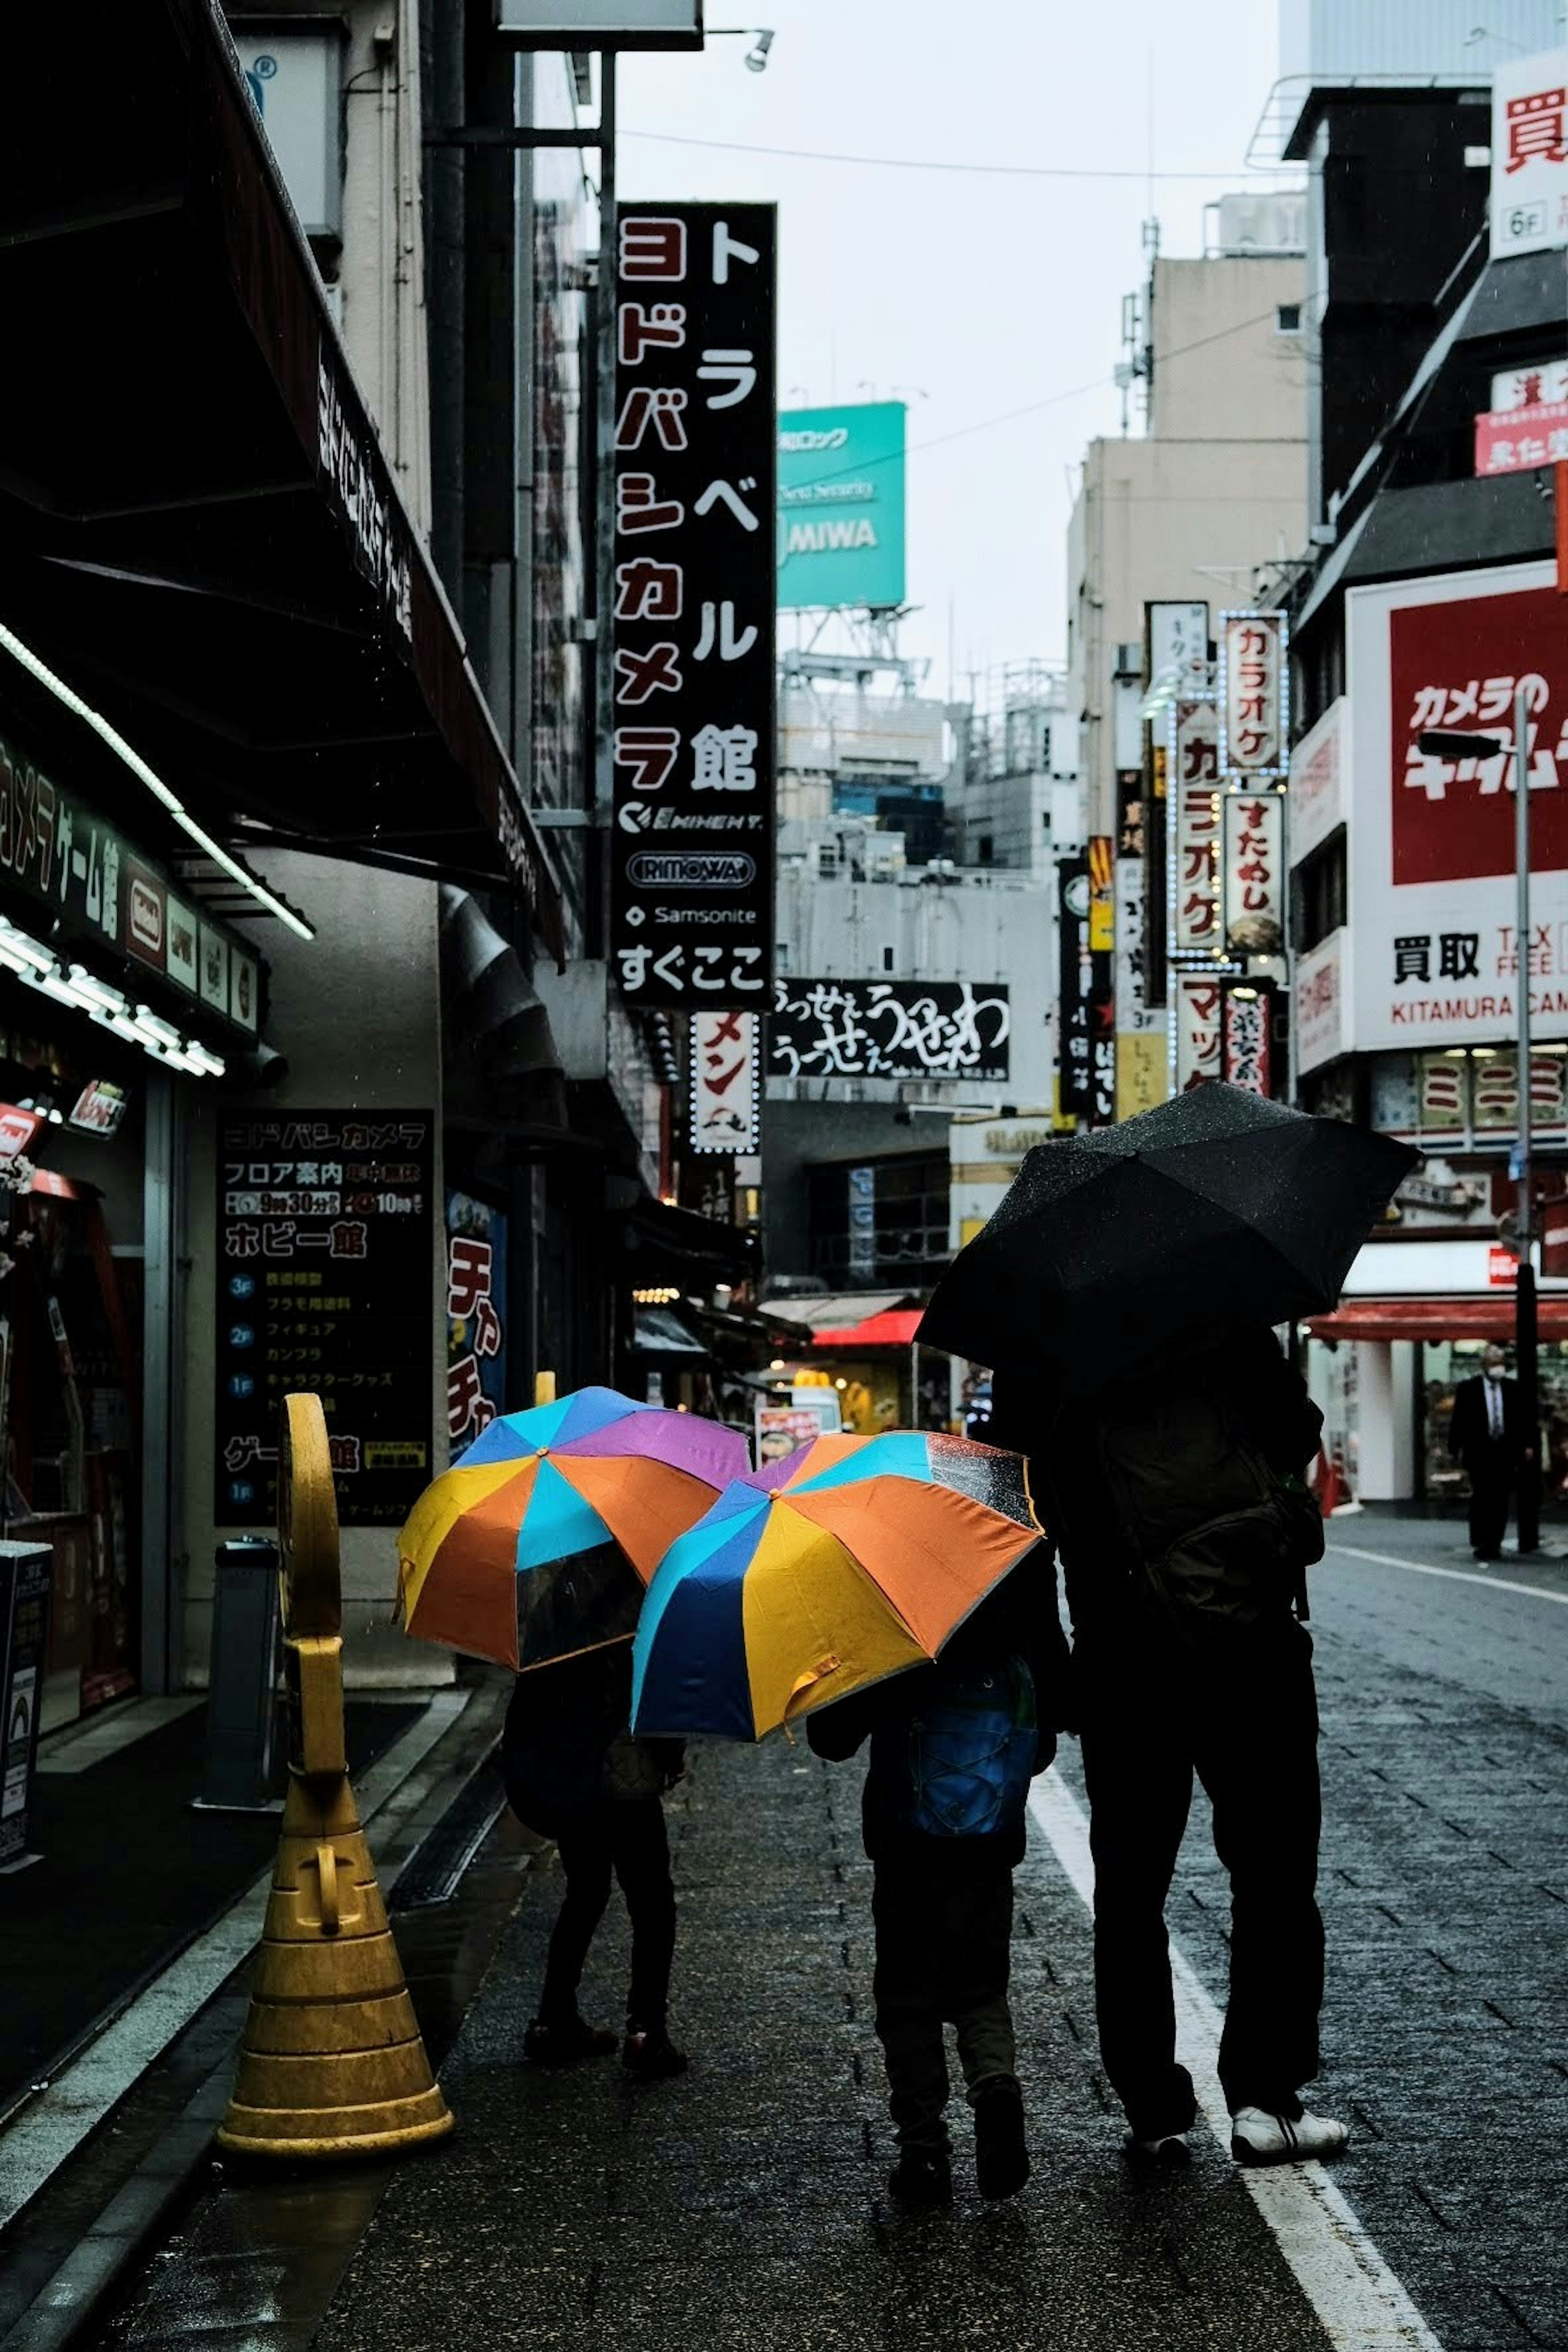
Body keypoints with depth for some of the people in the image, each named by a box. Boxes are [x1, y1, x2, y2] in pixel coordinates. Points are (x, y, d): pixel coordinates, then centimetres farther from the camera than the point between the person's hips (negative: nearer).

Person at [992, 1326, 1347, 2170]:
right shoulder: (1221, 1317, -5)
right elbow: (1297, 1434, 0)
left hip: (1118, 1654, 3)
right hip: (1247, 1642, -2)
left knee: (1129, 1887, 11)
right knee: (1273, 1873, 8)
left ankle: (1152, 2109, 14)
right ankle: (1263, 2094, 3)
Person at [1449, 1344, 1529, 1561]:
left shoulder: (1513, 1389, 10)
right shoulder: (1468, 1389, 2)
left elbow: (1523, 1418, 11)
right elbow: (1458, 1421, 2)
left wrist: (1527, 1446, 1)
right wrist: (1456, 1448, -5)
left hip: (1506, 1451, 3)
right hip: (1479, 1452, -3)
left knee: (1501, 1501, 2)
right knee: (1481, 1498, -8)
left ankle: (1494, 1544, 8)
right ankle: (1479, 1543, 1)